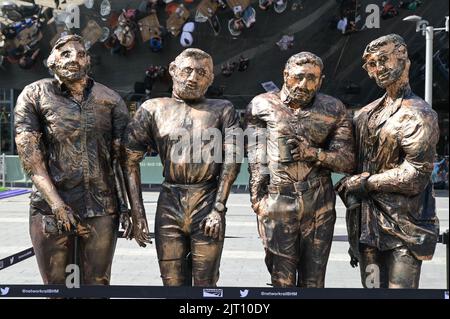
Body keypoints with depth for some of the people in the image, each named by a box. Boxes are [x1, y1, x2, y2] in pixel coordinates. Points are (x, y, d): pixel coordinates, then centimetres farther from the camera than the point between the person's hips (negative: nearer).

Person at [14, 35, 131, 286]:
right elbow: (29, 156, -6)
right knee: (56, 287, 9)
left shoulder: (111, 100, 3)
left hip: (102, 209, 1)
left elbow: (124, 159, 5)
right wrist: (57, 205, -14)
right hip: (51, 208, -1)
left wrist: (126, 206, -1)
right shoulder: (34, 96, 0)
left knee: (98, 285, 9)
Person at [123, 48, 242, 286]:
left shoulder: (222, 110, 8)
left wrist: (218, 208, -10)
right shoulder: (153, 110, 9)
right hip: (169, 205, 1)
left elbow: (231, 160, -1)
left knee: (205, 283, 4)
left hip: (208, 203, -1)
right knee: (172, 282, 7)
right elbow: (130, 162, 5)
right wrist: (137, 214, -2)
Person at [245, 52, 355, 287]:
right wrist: (256, 195, -4)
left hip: (319, 205, 1)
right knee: (282, 276, 5)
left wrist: (312, 153, -12)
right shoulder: (262, 106, 3)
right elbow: (254, 156, 4)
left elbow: (347, 160, 3)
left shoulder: (334, 110, 4)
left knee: (313, 278, 10)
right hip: (276, 203, -1)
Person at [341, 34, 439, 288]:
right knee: (373, 285, 14)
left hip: (404, 226, -6)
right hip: (368, 222, 7)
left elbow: (416, 174, -17)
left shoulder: (419, 115, -10)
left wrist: (366, 182, -12)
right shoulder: (365, 114, 12)